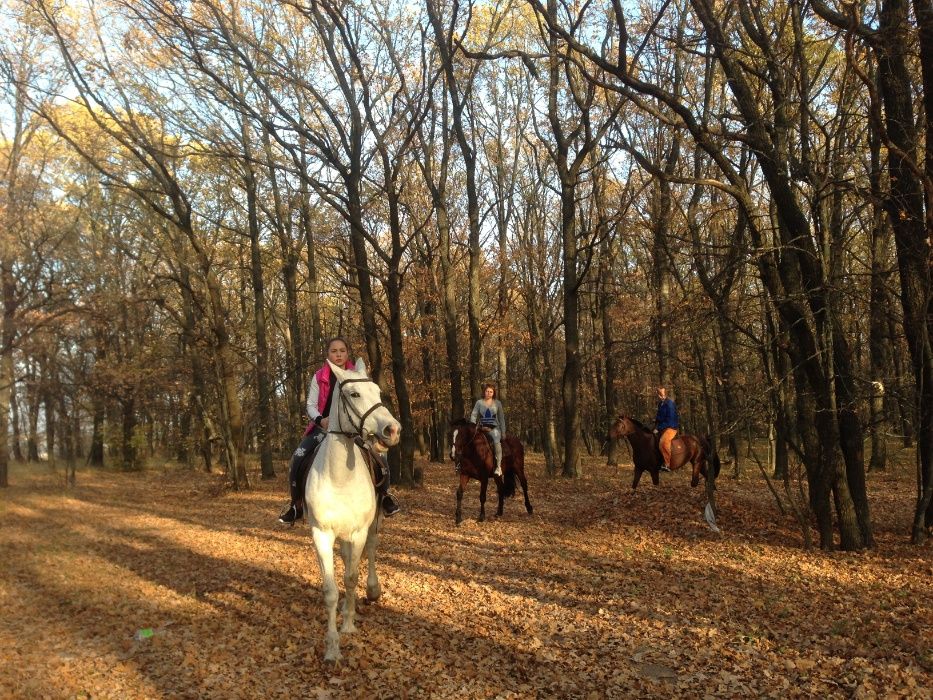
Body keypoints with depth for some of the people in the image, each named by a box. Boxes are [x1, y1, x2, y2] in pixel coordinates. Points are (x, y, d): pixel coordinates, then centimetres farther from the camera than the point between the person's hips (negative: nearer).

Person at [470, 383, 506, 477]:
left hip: (494, 428, -2)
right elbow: (473, 415, 2)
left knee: (496, 441, -32)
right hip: (482, 427, 2)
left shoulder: (497, 403, 7)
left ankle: (498, 467, -33)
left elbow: (501, 419, 9)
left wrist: (503, 432, 3)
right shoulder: (479, 403, 7)